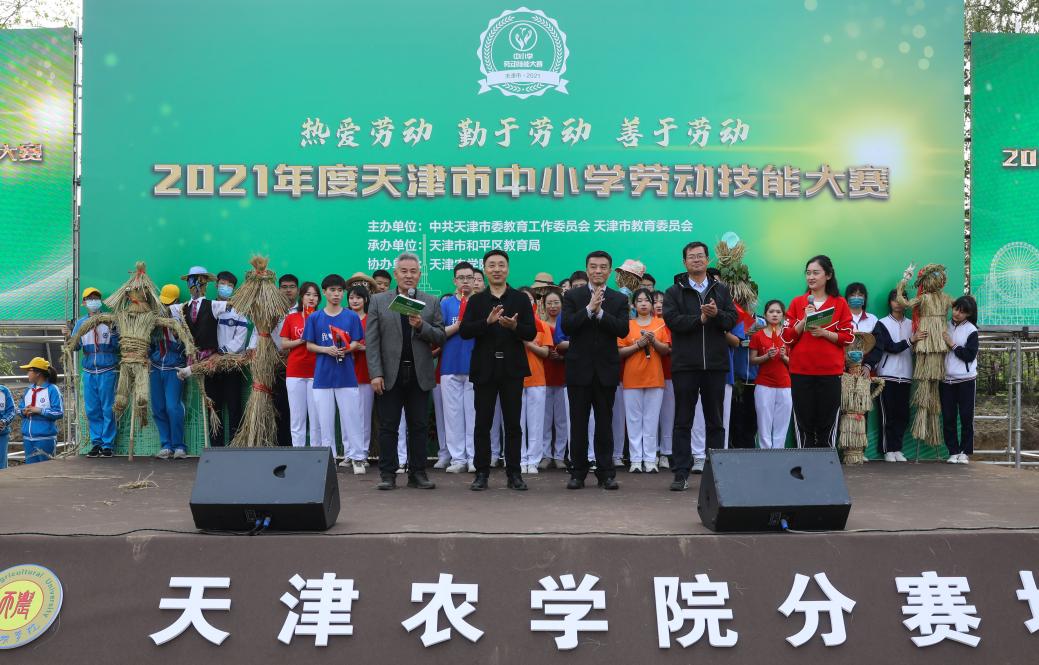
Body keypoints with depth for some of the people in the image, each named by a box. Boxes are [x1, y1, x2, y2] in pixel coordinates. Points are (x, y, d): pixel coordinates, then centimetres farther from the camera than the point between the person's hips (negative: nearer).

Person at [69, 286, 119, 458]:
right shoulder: (81, 323, 10)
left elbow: (118, 347, 0)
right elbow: (75, 347, 4)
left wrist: (113, 332, -16)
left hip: (107, 371, -3)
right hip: (89, 372, 3)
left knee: (107, 409, -2)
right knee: (92, 410, 5)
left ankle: (107, 445, 4)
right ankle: (96, 443, 14)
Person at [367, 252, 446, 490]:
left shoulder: (432, 302, 9)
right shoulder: (378, 301, 6)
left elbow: (440, 337, 5)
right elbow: (372, 340, 1)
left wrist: (421, 326, -14)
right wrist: (375, 373, -8)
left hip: (420, 375, 1)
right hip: (390, 374, -1)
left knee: (419, 426, 5)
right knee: (388, 426, 3)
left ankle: (417, 473, 14)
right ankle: (388, 474, 11)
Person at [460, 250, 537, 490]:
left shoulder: (521, 299, 7)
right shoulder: (476, 300, 8)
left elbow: (531, 333, -1)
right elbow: (464, 331, -4)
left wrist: (515, 326, -21)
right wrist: (488, 321, -19)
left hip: (512, 368, 0)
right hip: (484, 369, 0)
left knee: (513, 423, 3)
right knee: (482, 423, 3)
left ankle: (514, 474, 10)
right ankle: (482, 473, 11)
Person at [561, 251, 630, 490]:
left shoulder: (619, 299, 6)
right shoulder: (572, 296, 4)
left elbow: (623, 329, -8)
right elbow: (566, 325, -10)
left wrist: (600, 312, -17)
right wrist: (589, 308, -18)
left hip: (606, 369, 1)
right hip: (579, 369, 0)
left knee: (605, 424, 6)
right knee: (578, 424, 5)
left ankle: (606, 473, 12)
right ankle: (578, 472, 13)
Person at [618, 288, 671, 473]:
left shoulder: (660, 324, 9)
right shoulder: (627, 325, 7)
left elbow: (666, 350, 4)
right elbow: (619, 352, 0)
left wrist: (654, 341, -13)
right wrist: (638, 345, -13)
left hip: (654, 378, 0)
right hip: (632, 378, 0)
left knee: (652, 419, 1)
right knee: (634, 420, 0)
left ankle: (650, 459, 5)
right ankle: (636, 459, 4)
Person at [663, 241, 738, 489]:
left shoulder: (721, 290, 12)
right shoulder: (674, 292, 5)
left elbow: (732, 319, 1)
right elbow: (672, 320, -10)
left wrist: (716, 314, -17)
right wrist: (701, 318, -15)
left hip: (715, 364, 2)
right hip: (685, 364, -2)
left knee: (715, 420, 9)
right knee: (683, 421, 1)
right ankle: (681, 473, 5)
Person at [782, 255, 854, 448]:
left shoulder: (840, 303, 4)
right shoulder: (797, 302, 8)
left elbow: (848, 337, 0)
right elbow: (787, 337, 3)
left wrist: (824, 333, -14)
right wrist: (804, 320, -10)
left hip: (830, 372, -1)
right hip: (801, 371, 1)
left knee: (827, 424, 1)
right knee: (804, 422, 2)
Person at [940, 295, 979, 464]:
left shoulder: (971, 330, -2)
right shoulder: (945, 327, 9)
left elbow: (970, 356, -11)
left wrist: (952, 344, -11)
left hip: (966, 379, -3)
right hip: (946, 379, 3)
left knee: (966, 417, 0)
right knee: (948, 418, 3)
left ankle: (964, 452, 9)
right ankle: (953, 452, 10)